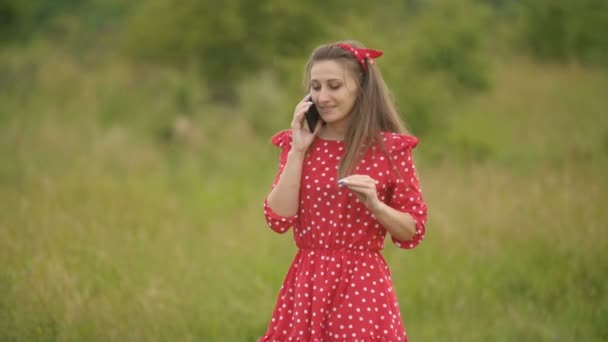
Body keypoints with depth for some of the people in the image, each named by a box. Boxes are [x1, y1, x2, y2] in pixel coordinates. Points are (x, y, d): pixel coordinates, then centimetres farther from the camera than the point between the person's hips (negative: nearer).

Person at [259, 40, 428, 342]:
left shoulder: (390, 149, -3)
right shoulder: (299, 144, 5)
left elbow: (413, 232, -1)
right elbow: (278, 219, -5)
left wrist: (374, 204, -18)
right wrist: (297, 150, -7)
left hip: (363, 286, -2)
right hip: (307, 284, 2)